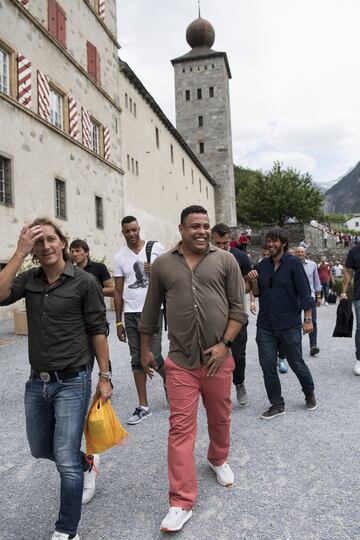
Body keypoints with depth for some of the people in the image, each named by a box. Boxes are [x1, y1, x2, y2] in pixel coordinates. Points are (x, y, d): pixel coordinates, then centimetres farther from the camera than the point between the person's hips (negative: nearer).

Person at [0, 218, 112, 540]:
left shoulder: (84, 282, -10)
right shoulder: (29, 279, 1)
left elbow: (98, 330, -7)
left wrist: (104, 376, -6)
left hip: (72, 383, -5)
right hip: (37, 382, 6)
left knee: (65, 460, 1)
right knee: (40, 449, 23)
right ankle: (84, 463, 52)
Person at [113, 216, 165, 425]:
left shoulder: (156, 247, 1)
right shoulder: (120, 257, 7)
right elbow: (118, 291, 9)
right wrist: (118, 321, 7)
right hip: (130, 314, 3)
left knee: (154, 357, -6)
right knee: (137, 360, 8)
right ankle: (143, 406, 18)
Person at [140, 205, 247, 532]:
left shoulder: (226, 260, 0)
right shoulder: (163, 264, 2)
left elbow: (238, 308, -1)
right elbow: (151, 312, 9)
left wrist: (224, 344, -11)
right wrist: (145, 350, 13)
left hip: (218, 359, 1)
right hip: (180, 362, -1)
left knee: (220, 418, 20)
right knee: (181, 429, 1)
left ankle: (219, 460, 49)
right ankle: (182, 503, 14)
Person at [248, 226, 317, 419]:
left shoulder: (293, 263, -6)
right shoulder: (263, 264, 7)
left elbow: (304, 292, -7)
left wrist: (308, 319, -11)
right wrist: (253, 280, -5)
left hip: (289, 324, -4)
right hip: (265, 325, 4)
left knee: (297, 363, 10)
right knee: (268, 366, 4)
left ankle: (309, 393, 38)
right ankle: (277, 404, 20)